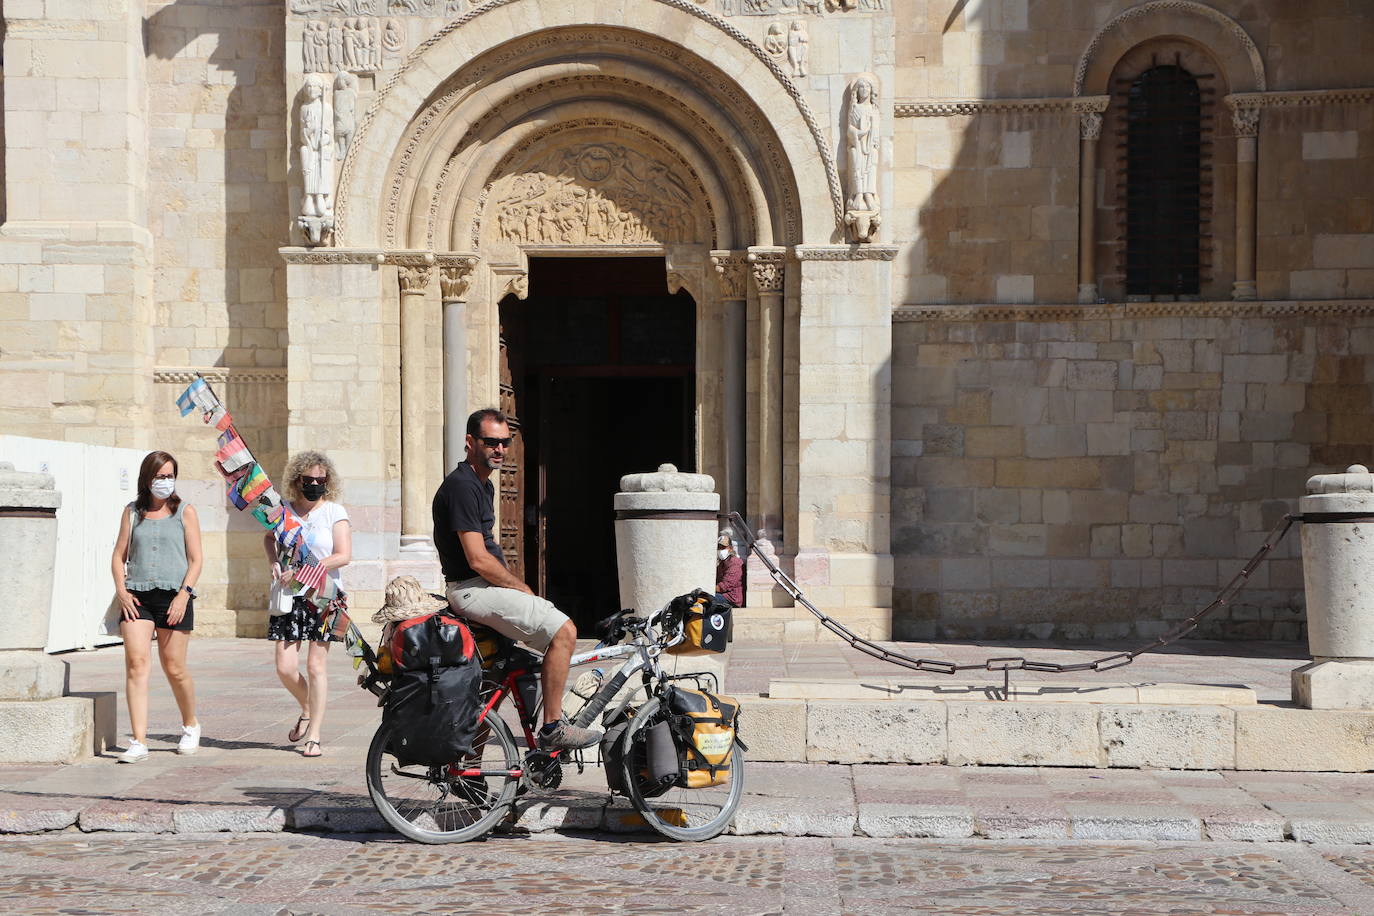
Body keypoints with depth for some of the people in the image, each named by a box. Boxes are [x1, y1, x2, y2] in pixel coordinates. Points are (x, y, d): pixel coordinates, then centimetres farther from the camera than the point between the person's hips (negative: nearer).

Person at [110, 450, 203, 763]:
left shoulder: (184, 511, 7)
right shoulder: (132, 512, 13)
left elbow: (195, 559, 3)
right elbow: (119, 555, 13)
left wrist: (184, 594, -10)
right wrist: (121, 590, -3)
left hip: (174, 596, -2)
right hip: (137, 596, 2)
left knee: (174, 669, 3)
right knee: (136, 663, -13)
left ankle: (191, 725, 30)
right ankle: (139, 742, -14)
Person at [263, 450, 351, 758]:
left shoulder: (335, 512, -1)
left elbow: (344, 556, -9)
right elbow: (269, 538, 29)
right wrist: (274, 562, 9)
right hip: (287, 597, 3)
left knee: (316, 666, -4)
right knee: (285, 667, -3)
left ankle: (314, 736, 4)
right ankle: (307, 710, 28)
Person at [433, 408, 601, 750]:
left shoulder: (484, 485, 17)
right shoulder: (461, 486, -16)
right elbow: (477, 560, -21)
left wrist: (520, 589, 9)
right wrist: (522, 589, -9)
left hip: (486, 586, 11)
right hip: (472, 590, -11)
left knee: (559, 627, 17)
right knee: (563, 630, -18)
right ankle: (553, 728, -13)